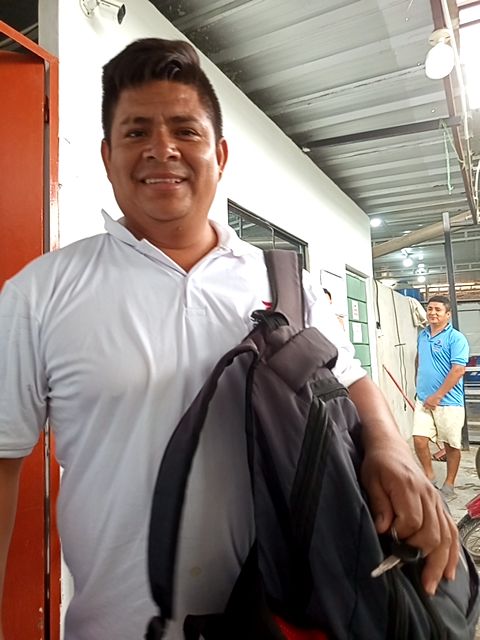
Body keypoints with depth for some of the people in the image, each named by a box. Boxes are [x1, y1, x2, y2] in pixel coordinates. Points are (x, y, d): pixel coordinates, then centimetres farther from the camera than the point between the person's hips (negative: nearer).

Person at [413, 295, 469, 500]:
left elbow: (458, 370, -18)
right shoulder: (423, 335, 9)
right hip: (423, 400, 5)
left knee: (451, 444, 7)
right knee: (419, 440, -1)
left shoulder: (456, 338, -11)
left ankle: (449, 485, 24)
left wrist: (437, 396, -19)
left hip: (448, 401, -5)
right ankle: (430, 477, 21)